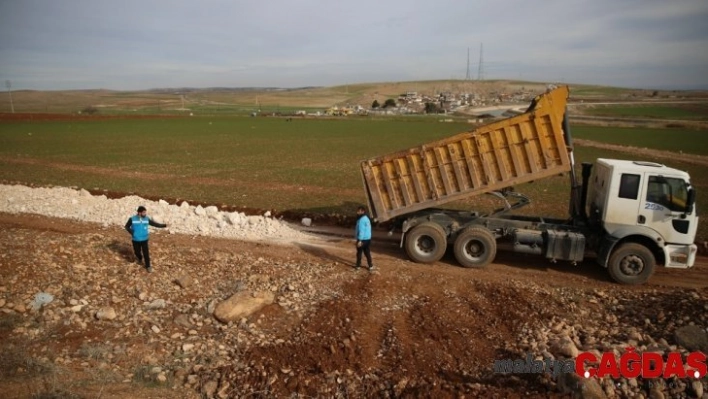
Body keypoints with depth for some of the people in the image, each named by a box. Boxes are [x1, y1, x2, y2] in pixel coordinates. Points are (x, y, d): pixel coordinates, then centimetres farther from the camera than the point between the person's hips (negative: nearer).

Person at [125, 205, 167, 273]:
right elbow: (127, 226, 1)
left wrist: (164, 225, -9)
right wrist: (132, 233, -12)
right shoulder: (132, 219, -12)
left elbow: (155, 224, -1)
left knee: (146, 253, -2)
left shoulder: (147, 219, -6)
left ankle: (148, 266, 11)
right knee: (137, 251, 15)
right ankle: (139, 258, 49)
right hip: (136, 240, 0)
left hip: (144, 239, 0)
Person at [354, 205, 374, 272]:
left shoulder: (361, 220, -19)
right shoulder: (366, 218, 12)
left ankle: (358, 266, 17)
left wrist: (360, 240, -22)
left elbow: (361, 231, -23)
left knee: (359, 252, 6)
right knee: (367, 253, 11)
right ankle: (370, 266, 11)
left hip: (362, 239, -9)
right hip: (367, 238, 9)